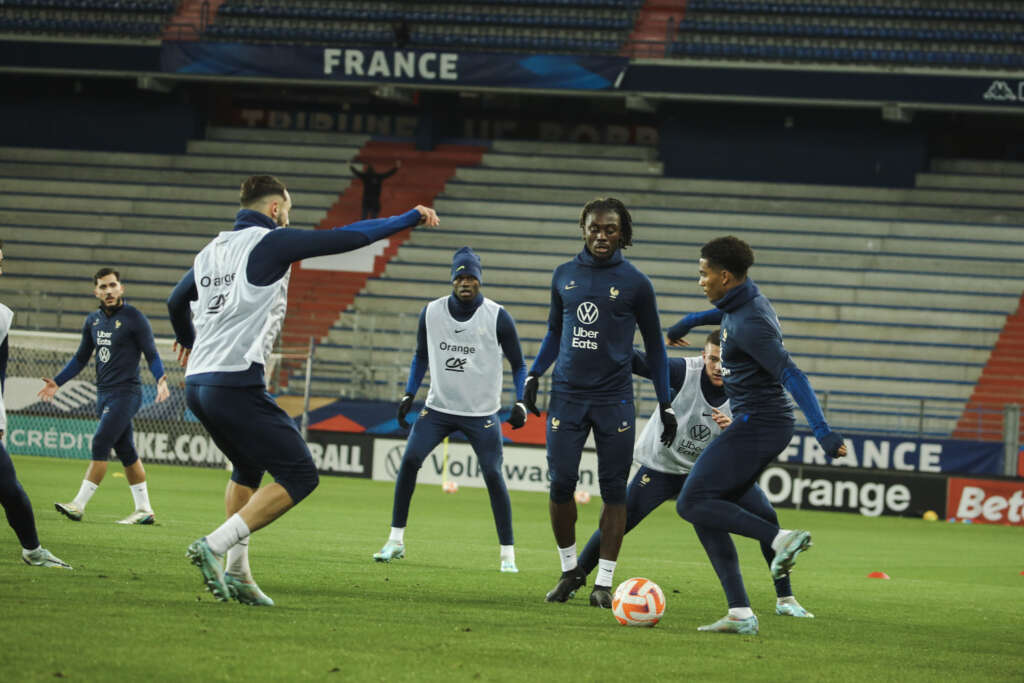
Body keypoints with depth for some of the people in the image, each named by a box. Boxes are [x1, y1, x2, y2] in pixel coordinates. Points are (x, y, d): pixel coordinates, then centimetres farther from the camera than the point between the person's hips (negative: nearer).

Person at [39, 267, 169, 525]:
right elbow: (81, 358, 22)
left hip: (125, 393, -7)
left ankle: (79, 505, -16)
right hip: (104, 394, 7)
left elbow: (151, 354, -8)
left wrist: (161, 380, -25)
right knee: (125, 451, 9)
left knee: (100, 444, -14)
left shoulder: (134, 318, -7)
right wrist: (57, 382, 15)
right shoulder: (93, 320, 13)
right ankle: (144, 510, 14)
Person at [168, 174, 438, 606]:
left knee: (248, 469, 28)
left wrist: (187, 339, 55)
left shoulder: (211, 251, 17)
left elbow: (176, 301, 33)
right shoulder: (271, 243, -4)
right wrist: (410, 218, 11)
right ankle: (214, 546, -16)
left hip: (197, 383, 9)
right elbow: (347, 238, -2)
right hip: (236, 386, -9)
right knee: (299, 476, -5)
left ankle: (237, 573, 20)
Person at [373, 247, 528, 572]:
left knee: (493, 475, -9)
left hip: (482, 413, -3)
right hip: (439, 407, 3)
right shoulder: (431, 313, 1)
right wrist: (409, 395, 7)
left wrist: (520, 403, -11)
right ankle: (396, 541, 0)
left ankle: (508, 554, 1)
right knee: (409, 460, -10)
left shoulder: (497, 317, -7)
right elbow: (421, 356, 16)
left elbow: (518, 365, 2)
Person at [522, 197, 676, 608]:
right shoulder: (564, 276, 9)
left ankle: (603, 582, 3)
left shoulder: (634, 283, 1)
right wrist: (533, 376, 6)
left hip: (614, 400, -2)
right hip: (567, 396, 2)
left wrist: (665, 406, 4)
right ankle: (569, 570, 14)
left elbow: (654, 346, 7)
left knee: (613, 490, -3)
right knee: (561, 482, -4)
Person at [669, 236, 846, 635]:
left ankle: (780, 538, -18)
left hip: (756, 424, -10)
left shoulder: (749, 324, -19)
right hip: (766, 424, 10)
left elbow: (791, 375, -28)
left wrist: (822, 431, -37)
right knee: (707, 513, 8)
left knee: (692, 504, -11)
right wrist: (688, 322, 56)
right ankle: (740, 614, 3)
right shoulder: (742, 302, 11)